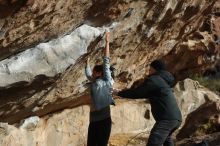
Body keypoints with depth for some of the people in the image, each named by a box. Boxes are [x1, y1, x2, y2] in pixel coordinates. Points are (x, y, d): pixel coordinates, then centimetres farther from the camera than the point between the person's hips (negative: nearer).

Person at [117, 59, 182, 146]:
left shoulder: (153, 80, -3)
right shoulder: (163, 80, 25)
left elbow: (137, 93, -1)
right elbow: (145, 93, 33)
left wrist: (119, 93, 13)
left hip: (167, 118, -10)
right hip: (176, 118, 10)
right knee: (166, 137, 38)